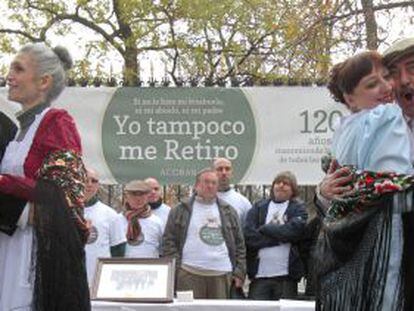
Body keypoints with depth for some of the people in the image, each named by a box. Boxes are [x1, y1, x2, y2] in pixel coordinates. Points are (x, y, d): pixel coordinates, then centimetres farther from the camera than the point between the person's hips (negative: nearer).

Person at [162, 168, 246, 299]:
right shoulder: (181, 210, 8)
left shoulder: (228, 212, 18)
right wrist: (175, 269, -5)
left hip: (222, 275, 3)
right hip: (189, 274, -3)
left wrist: (239, 272, 7)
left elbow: (239, 244, 16)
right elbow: (169, 241, 4)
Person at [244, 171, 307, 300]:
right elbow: (248, 235, -2)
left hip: (286, 275, -1)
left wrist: (265, 229, -5)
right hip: (259, 275, 1)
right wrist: (280, 238, -8)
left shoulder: (298, 208, 9)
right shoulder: (258, 207, 12)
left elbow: (295, 230, -12)